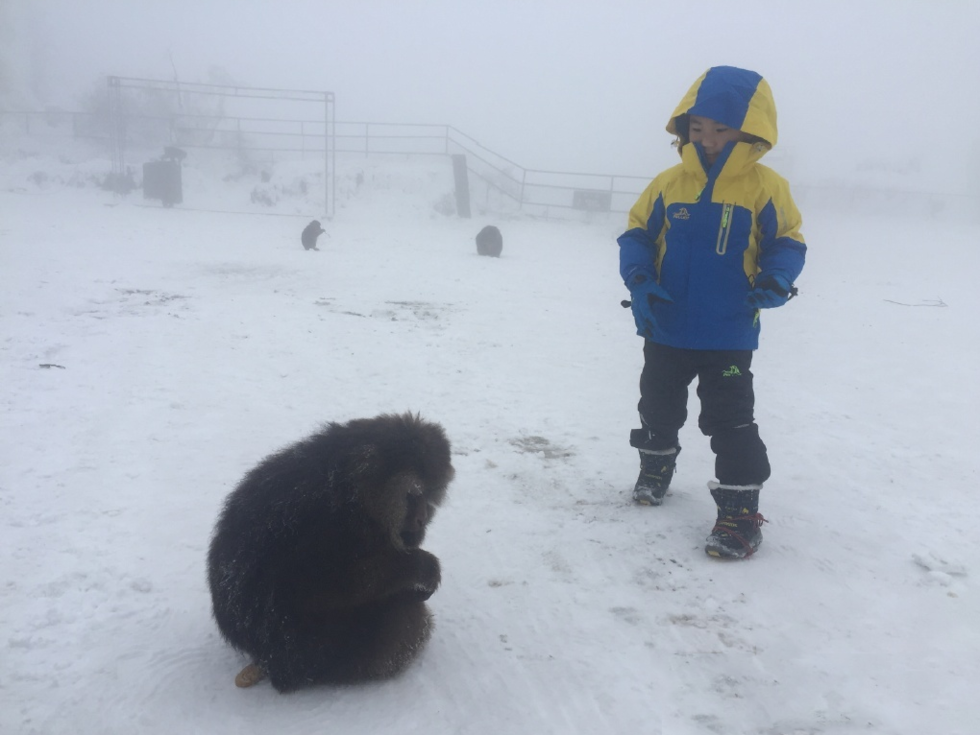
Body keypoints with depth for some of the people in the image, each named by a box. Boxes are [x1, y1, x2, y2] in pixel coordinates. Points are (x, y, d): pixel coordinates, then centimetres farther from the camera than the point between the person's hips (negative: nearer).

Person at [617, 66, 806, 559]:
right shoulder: (668, 183, -3)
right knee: (658, 404, 21)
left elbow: (787, 243, -1)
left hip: (728, 335, -3)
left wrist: (774, 283, -21)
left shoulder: (765, 187, -8)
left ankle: (740, 509, 11)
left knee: (730, 420, -1)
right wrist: (639, 280, -15)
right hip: (666, 330, 4)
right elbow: (636, 235, 2)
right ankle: (656, 464, 47)